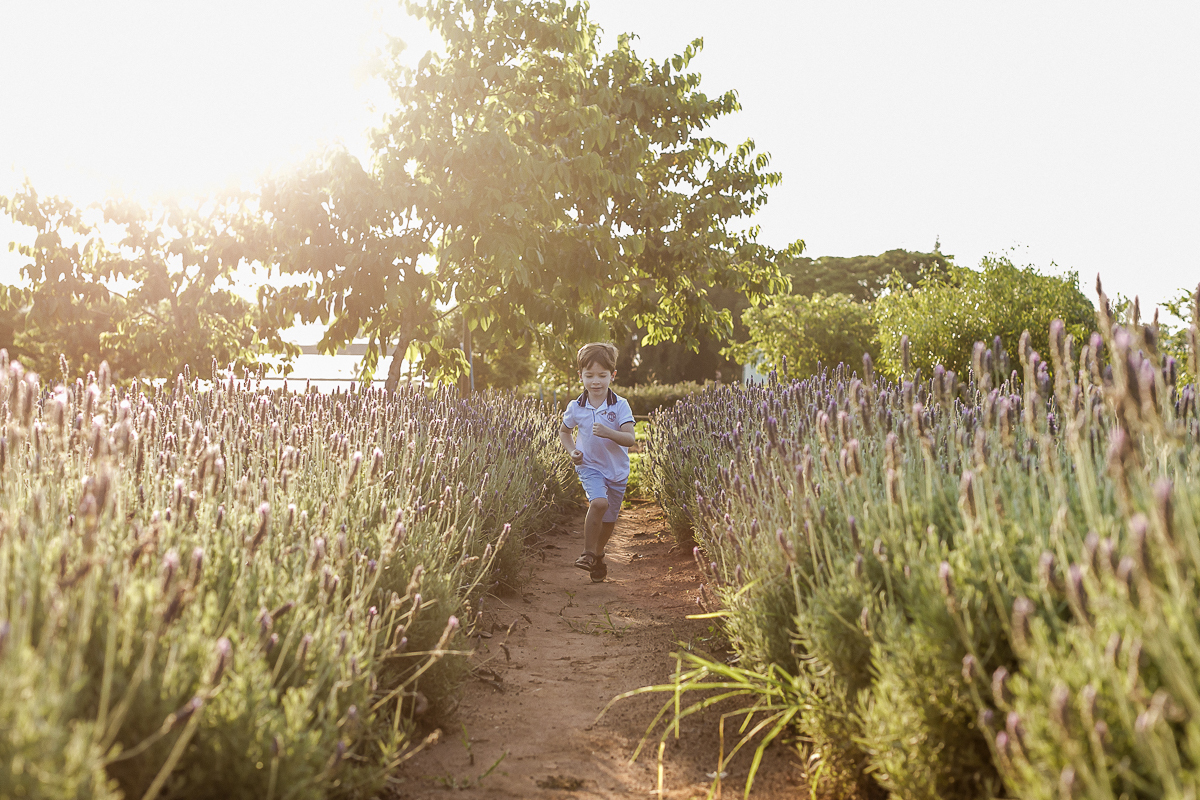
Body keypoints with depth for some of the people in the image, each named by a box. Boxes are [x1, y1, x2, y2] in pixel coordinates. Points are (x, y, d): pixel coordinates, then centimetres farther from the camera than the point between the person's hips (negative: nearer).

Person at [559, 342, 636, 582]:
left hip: (617, 470, 1)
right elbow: (564, 431, 13)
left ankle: (599, 555, 39)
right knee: (599, 502, -28)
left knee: (609, 519, 12)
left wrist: (608, 433, -38)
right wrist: (572, 451, -4)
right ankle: (588, 553, -12)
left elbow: (630, 440, -21)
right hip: (590, 466, -1)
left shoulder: (620, 405, -14)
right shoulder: (575, 407, -7)